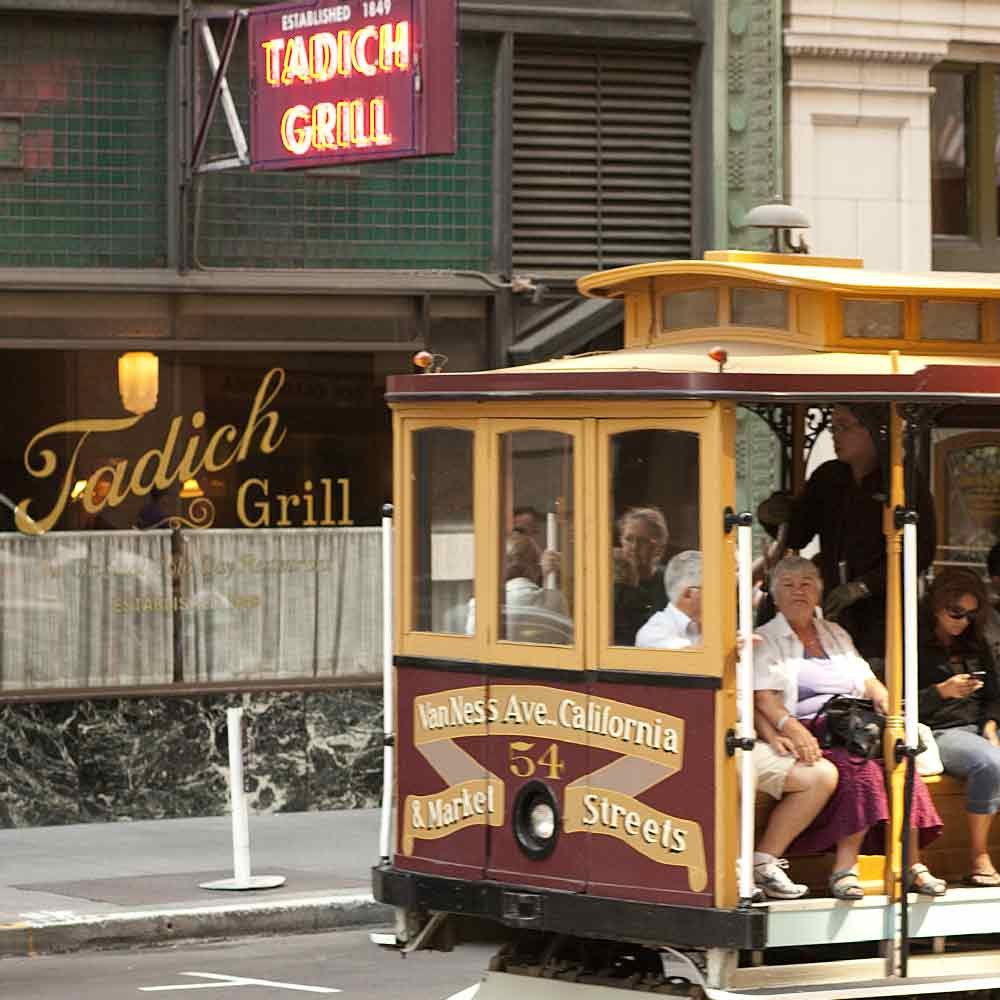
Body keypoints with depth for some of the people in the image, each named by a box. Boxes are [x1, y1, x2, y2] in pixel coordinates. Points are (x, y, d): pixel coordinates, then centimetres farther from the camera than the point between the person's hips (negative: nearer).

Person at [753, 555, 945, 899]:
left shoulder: (835, 635, 27)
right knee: (857, 764, -35)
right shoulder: (766, 639, 11)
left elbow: (869, 683, 21)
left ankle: (912, 862, -31)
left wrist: (888, 706, -2)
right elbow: (763, 699, -4)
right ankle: (845, 867, -39)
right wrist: (790, 729, -23)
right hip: (808, 734, -4)